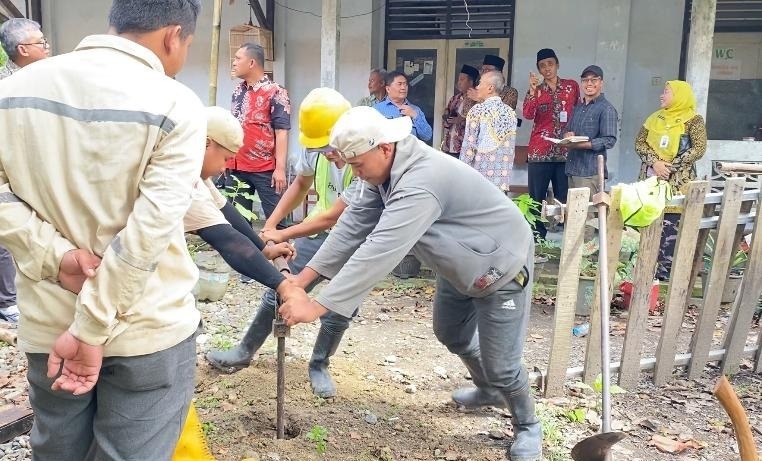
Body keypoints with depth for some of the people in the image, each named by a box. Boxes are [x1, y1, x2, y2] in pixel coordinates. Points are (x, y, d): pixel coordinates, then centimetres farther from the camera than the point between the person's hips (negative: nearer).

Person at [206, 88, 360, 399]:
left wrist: (281, 236, -21)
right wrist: (270, 225, 3)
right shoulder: (315, 150, -17)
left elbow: (332, 218, -30)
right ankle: (245, 352, 22)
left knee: (339, 309, -4)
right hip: (320, 231, 4)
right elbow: (300, 185, 7)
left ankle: (319, 366, 21)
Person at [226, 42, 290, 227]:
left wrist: (280, 169, -17)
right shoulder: (237, 92, 13)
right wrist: (225, 160, 17)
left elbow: (281, 131, -12)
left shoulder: (275, 92, -7)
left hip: (266, 169, -6)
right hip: (236, 168, 7)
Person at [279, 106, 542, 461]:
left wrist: (315, 307, -42)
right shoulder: (385, 169, -9)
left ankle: (528, 427, 28)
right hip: (460, 265, 9)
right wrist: (303, 278, -15)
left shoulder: (420, 183, -40)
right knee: (451, 335, 24)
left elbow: (378, 253, -44)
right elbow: (353, 226, -10)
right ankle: (488, 390, 52)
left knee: (500, 363, -2)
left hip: (501, 266, -9)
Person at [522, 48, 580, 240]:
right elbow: (527, 115, -11)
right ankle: (537, 237, 7)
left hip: (565, 151, 0)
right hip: (539, 151, 0)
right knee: (536, 197, 0)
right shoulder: (535, 90, 8)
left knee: (564, 198, 1)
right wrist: (533, 91, -20)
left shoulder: (572, 86, 10)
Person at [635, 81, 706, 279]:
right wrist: (655, 163, -11)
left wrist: (671, 167, -16)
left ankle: (666, 271, 2)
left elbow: (699, 149, -11)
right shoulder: (655, 117, 13)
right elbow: (639, 142, 5)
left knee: (670, 229, -6)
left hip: (677, 184, -5)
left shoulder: (693, 119, -2)